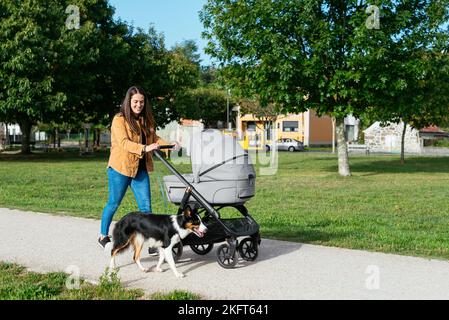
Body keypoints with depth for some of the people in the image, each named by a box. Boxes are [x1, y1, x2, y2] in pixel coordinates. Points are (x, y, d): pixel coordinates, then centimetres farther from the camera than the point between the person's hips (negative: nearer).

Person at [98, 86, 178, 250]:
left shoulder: (146, 120, 10)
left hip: (140, 169, 5)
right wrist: (145, 148, -36)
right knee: (113, 204, 9)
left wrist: (168, 144, -1)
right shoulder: (119, 119, -11)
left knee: (146, 207, 0)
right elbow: (124, 142, -23)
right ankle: (103, 236, 28)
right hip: (120, 168, -5)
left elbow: (154, 138, 18)